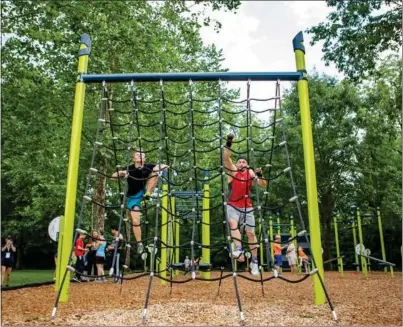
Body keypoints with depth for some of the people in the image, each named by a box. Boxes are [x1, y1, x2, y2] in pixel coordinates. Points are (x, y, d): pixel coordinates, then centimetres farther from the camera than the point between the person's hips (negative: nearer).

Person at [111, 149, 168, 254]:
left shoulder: (148, 167, -13)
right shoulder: (129, 169, -13)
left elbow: (165, 166, -15)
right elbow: (113, 177, -15)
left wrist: (158, 168, -37)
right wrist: (120, 173, -35)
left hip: (144, 192, 0)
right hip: (133, 197, 0)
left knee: (154, 173, -20)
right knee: (135, 221, -10)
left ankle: (147, 196, -19)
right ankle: (139, 244, 8)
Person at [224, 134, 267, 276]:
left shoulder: (251, 173, 4)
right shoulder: (233, 171, -2)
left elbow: (264, 186, 0)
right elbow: (226, 159, -19)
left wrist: (260, 176, -19)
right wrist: (228, 144, -32)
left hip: (247, 206, 2)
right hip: (233, 205, -2)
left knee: (251, 233, 3)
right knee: (233, 223, -31)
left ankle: (254, 261, 13)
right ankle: (239, 250, -39)